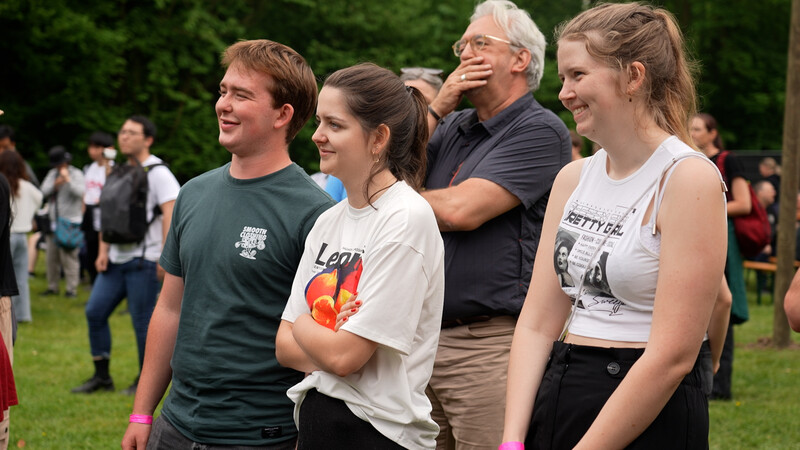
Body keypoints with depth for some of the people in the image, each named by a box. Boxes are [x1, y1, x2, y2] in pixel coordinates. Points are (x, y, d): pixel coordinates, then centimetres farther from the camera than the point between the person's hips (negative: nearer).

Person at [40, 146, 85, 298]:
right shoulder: (52, 174, 14)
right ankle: (52, 287, 18)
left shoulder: (76, 174, -3)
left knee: (69, 257, -10)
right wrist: (55, 184, -13)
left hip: (70, 222, -6)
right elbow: (44, 191, 3)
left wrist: (68, 179, -24)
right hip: (53, 222, 6)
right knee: (51, 256, 9)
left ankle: (72, 289, -7)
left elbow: (80, 192, -18)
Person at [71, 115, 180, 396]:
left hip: (143, 260, -8)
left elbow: (170, 213, -16)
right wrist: (103, 251, 9)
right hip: (117, 258, 8)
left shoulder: (157, 173, -8)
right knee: (94, 311, 3)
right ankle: (101, 376, 13)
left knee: (142, 321, -3)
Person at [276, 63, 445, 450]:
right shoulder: (328, 222, 8)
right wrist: (327, 340, -13)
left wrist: (303, 324, 0)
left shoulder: (407, 218, -15)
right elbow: (285, 346, 6)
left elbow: (345, 355, -19)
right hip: (315, 419, 7)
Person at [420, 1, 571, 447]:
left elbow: (460, 210, -17)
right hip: (424, 339, 7)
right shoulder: (453, 127, 17)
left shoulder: (540, 130, -8)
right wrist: (437, 108, 1)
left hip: (490, 346, -7)